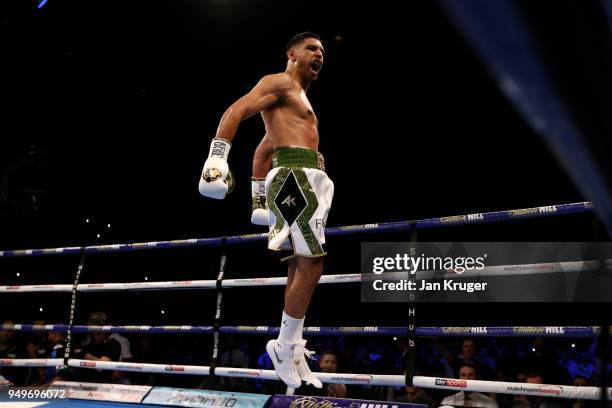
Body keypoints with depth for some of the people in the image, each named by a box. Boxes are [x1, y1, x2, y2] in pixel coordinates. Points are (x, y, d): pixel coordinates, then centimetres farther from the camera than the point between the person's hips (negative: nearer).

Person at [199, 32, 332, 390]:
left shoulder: (298, 98, 31)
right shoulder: (280, 82, 1)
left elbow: (263, 148, 35)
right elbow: (235, 111, -12)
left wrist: (258, 198, 33)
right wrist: (217, 158, -25)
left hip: (307, 182, 10)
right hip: (295, 177, -10)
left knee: (301, 270, 7)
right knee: (311, 266, -14)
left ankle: (293, 353, 10)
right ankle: (285, 349, -6)